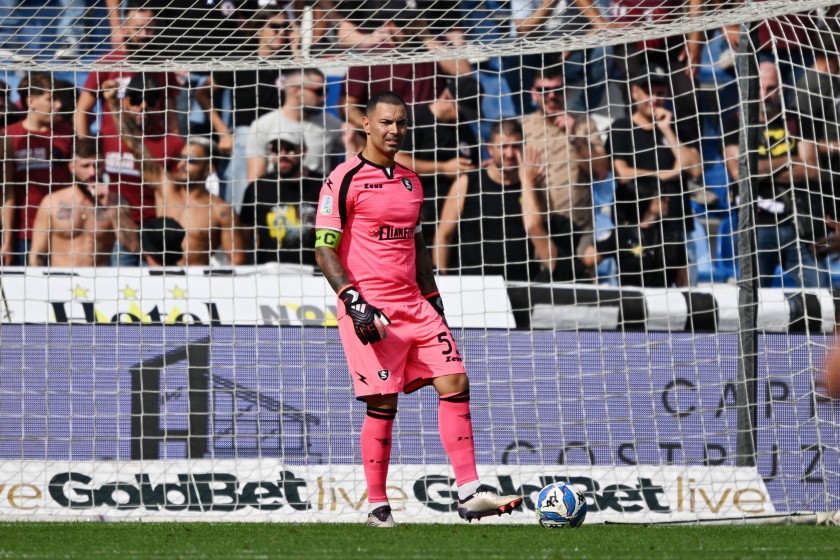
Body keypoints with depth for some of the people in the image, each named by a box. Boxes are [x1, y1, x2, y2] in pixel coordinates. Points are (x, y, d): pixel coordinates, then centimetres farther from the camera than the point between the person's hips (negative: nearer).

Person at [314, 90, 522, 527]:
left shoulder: (410, 180, 16)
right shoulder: (345, 179, -6)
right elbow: (325, 249, -9)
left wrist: (432, 297, 19)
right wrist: (354, 302, -17)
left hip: (414, 306, 7)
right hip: (371, 310, -7)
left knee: (455, 382, -3)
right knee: (383, 404, -7)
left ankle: (469, 493, -3)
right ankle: (377, 507, 3)